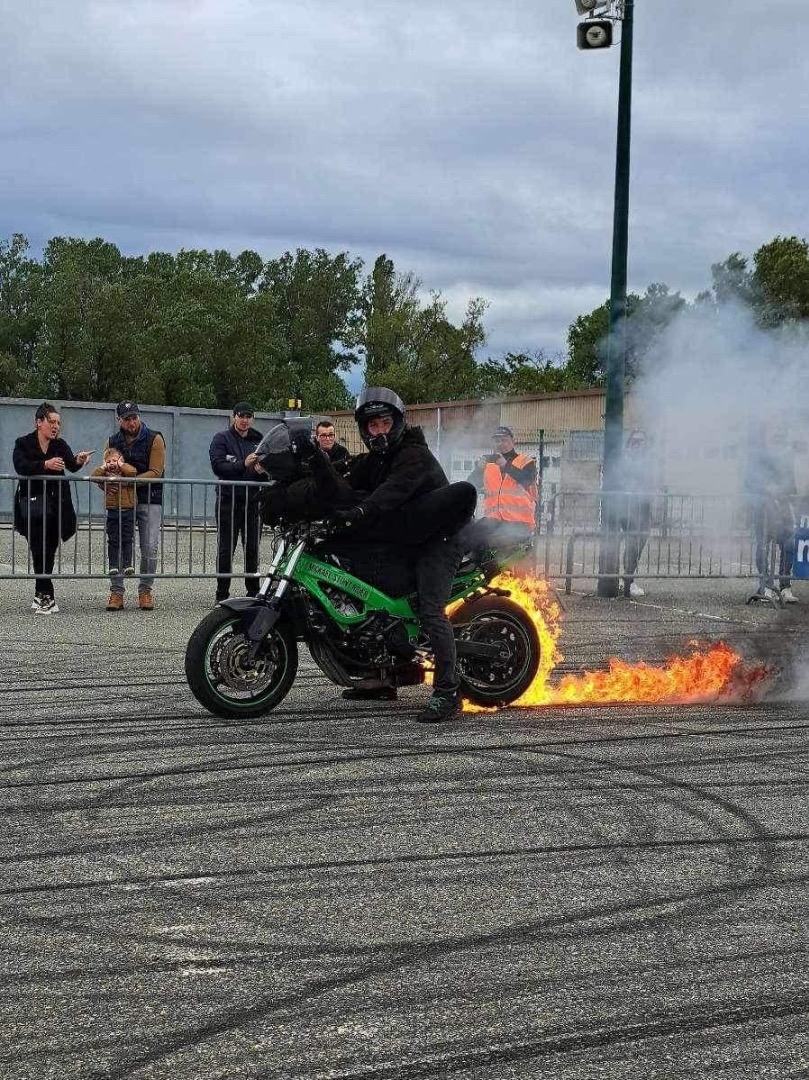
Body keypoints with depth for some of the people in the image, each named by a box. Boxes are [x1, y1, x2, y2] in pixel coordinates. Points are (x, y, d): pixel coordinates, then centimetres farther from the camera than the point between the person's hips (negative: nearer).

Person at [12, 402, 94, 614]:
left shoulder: (60, 445, 7)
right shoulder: (24, 443, 0)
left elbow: (71, 466, -10)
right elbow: (21, 467, -18)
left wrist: (78, 461, -35)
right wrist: (46, 465, -34)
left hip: (56, 505, 3)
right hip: (32, 505, -3)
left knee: (50, 551, 5)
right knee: (40, 550, -10)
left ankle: (40, 596, 17)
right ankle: (47, 597, -10)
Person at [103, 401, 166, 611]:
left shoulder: (154, 439, -2)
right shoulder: (113, 442, 10)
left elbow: (155, 473, -9)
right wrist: (110, 476, -15)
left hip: (150, 501, -2)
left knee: (149, 548, -5)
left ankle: (145, 591, 7)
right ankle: (116, 592, 2)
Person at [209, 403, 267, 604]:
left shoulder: (258, 440, 13)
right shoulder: (222, 439, 1)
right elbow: (217, 466, -12)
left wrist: (262, 470, -8)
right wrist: (243, 464, -23)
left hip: (253, 500, 4)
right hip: (228, 500, -3)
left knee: (252, 549, 7)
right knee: (226, 549, -1)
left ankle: (253, 592, 13)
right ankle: (222, 593, 3)